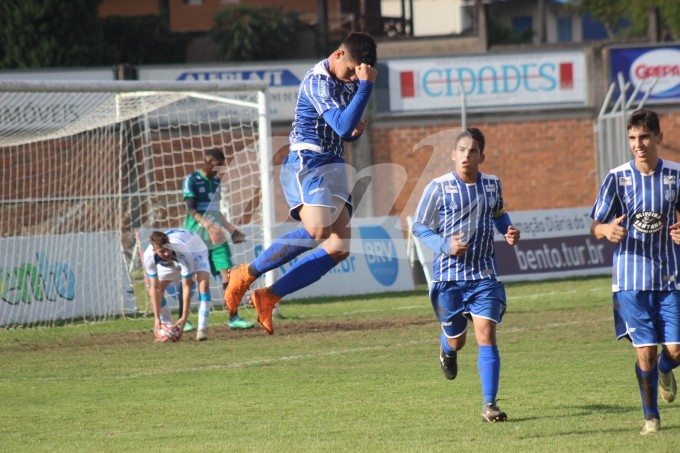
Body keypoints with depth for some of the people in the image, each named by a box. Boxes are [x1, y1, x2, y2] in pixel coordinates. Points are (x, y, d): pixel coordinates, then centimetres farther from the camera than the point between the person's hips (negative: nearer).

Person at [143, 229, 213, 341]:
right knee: (152, 292, -10)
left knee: (204, 282, -31)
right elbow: (155, 288, -27)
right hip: (171, 263, 4)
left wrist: (185, 317, -37)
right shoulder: (148, 256, -36)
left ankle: (202, 328, -26)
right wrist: (157, 318, -29)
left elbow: (187, 286, -38)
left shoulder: (182, 252, -46)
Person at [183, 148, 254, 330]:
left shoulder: (216, 180, 14)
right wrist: (206, 223, -33)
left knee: (227, 273, -5)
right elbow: (191, 209, -17)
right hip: (196, 234, -6)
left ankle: (233, 317, -5)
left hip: (216, 235, 6)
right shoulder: (191, 180, -7)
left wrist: (230, 230, 24)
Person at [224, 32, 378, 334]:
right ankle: (246, 275, -15)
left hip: (334, 167, 9)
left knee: (339, 247, -4)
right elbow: (343, 125, -26)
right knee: (318, 230, -32)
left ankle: (269, 297, 2)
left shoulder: (351, 82, 14)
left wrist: (356, 129, 4)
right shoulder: (318, 81, -14)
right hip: (307, 164, -9)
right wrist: (366, 86, -25)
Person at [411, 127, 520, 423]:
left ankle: (489, 404, -11)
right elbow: (418, 226, -2)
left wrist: (509, 233, 4)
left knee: (486, 336, -12)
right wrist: (445, 245, -18)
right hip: (448, 276, -1)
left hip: (484, 275, 1)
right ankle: (448, 351, 49)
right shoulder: (439, 187, -7)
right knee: (456, 340, 10)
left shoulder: (492, 185, 4)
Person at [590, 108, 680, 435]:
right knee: (645, 351, -5)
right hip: (631, 277, -1)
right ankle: (651, 416, 15)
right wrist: (606, 230, -24)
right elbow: (595, 228, 0)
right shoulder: (617, 178, -4)